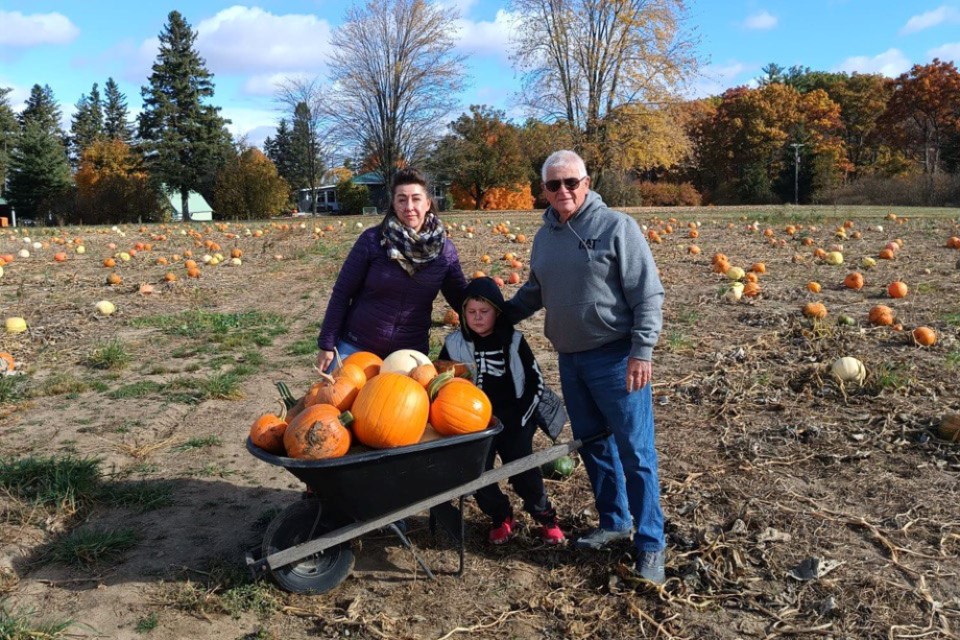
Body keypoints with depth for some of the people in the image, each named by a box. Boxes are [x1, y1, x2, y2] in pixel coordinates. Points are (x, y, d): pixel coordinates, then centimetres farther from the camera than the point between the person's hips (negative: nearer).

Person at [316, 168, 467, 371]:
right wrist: (327, 344, -5)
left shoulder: (444, 249, -3)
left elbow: (461, 297, 8)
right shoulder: (372, 240, -11)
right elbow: (341, 292, -5)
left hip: (410, 353, 2)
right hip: (356, 346, -2)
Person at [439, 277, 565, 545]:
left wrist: (520, 418, -4)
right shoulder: (454, 344, 0)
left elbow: (535, 382, 3)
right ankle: (501, 517, 17)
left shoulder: (513, 341, -1)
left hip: (513, 420, -1)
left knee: (523, 471, -11)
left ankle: (545, 516, 14)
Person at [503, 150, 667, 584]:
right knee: (592, 445, 16)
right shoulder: (545, 235, 9)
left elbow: (648, 294, -11)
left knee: (634, 452, -1)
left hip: (615, 358, -6)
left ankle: (651, 543, 11)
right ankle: (614, 521, 33)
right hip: (569, 359, 7)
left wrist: (642, 352, -16)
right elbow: (535, 291, 23)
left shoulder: (616, 226, -10)